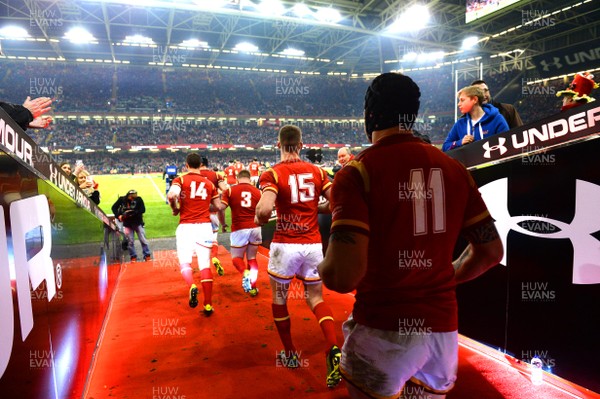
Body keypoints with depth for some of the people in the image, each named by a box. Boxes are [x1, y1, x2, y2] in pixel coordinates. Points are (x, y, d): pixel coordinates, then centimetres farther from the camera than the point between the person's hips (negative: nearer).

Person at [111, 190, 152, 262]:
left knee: (143, 239, -1)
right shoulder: (122, 199, -3)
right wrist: (118, 215, -10)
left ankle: (147, 255, 7)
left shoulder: (138, 199, -8)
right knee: (130, 241, 5)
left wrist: (133, 212, -26)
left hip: (138, 223, -2)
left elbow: (143, 210, -14)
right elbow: (114, 207, 5)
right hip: (127, 224, 2)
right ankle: (133, 257, 16)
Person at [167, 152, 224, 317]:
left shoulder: (180, 180, 1)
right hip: (204, 226, 2)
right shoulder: (209, 183, 10)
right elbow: (218, 206, 12)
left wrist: (175, 209, 1)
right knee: (205, 265, 6)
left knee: (184, 262, 10)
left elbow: (171, 195, -18)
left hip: (186, 226, -2)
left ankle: (192, 286, -20)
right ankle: (208, 305, 7)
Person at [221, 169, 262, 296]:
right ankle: (253, 287, 17)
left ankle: (245, 273, -14)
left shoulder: (230, 190, 1)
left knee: (236, 257, 16)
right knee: (252, 258, 18)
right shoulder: (258, 192, 6)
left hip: (239, 229, -2)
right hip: (255, 229, 2)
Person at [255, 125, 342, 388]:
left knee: (279, 299, 19)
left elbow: (264, 210, -24)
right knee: (316, 299, 18)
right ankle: (334, 350, -2)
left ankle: (290, 354, 31)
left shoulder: (272, 174, -8)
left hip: (285, 245, -3)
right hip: (313, 245, 3)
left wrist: (258, 219, -1)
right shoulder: (317, 171, 4)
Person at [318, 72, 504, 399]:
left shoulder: (357, 172, -14)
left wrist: (323, 269, -2)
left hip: (383, 331, -5)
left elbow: (343, 276, -24)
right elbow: (490, 252, 8)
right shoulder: (454, 169, 3)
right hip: (444, 329, 5)